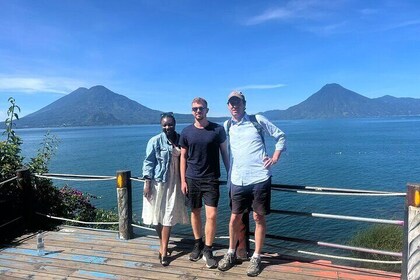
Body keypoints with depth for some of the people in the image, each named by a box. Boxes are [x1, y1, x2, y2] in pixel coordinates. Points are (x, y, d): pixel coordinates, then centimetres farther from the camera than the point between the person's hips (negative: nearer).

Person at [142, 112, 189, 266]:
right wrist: (147, 184, -12)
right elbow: (148, 163, -6)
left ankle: (164, 251, 10)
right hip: (158, 183, -2)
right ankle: (163, 246, 32)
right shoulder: (155, 141, -7)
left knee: (168, 218, 2)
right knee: (157, 216, 10)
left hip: (174, 184, 2)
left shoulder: (180, 139, 4)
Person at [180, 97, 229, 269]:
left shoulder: (218, 130, -3)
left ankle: (208, 250, 10)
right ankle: (198, 245, 31)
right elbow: (183, 157, 6)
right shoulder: (186, 132, 2)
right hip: (192, 179, 2)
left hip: (211, 179, -2)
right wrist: (183, 180, 2)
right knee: (195, 212, 12)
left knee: (212, 215, -7)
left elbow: (224, 153, 3)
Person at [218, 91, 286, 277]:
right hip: (238, 180, 3)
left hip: (259, 178, -2)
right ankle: (231, 253, 29)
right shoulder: (227, 126, 8)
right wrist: (229, 176, 14)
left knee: (259, 217, 6)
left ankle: (256, 257, 21)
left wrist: (275, 157, -3)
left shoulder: (257, 120, 0)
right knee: (235, 218, 9)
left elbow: (280, 136, 8)